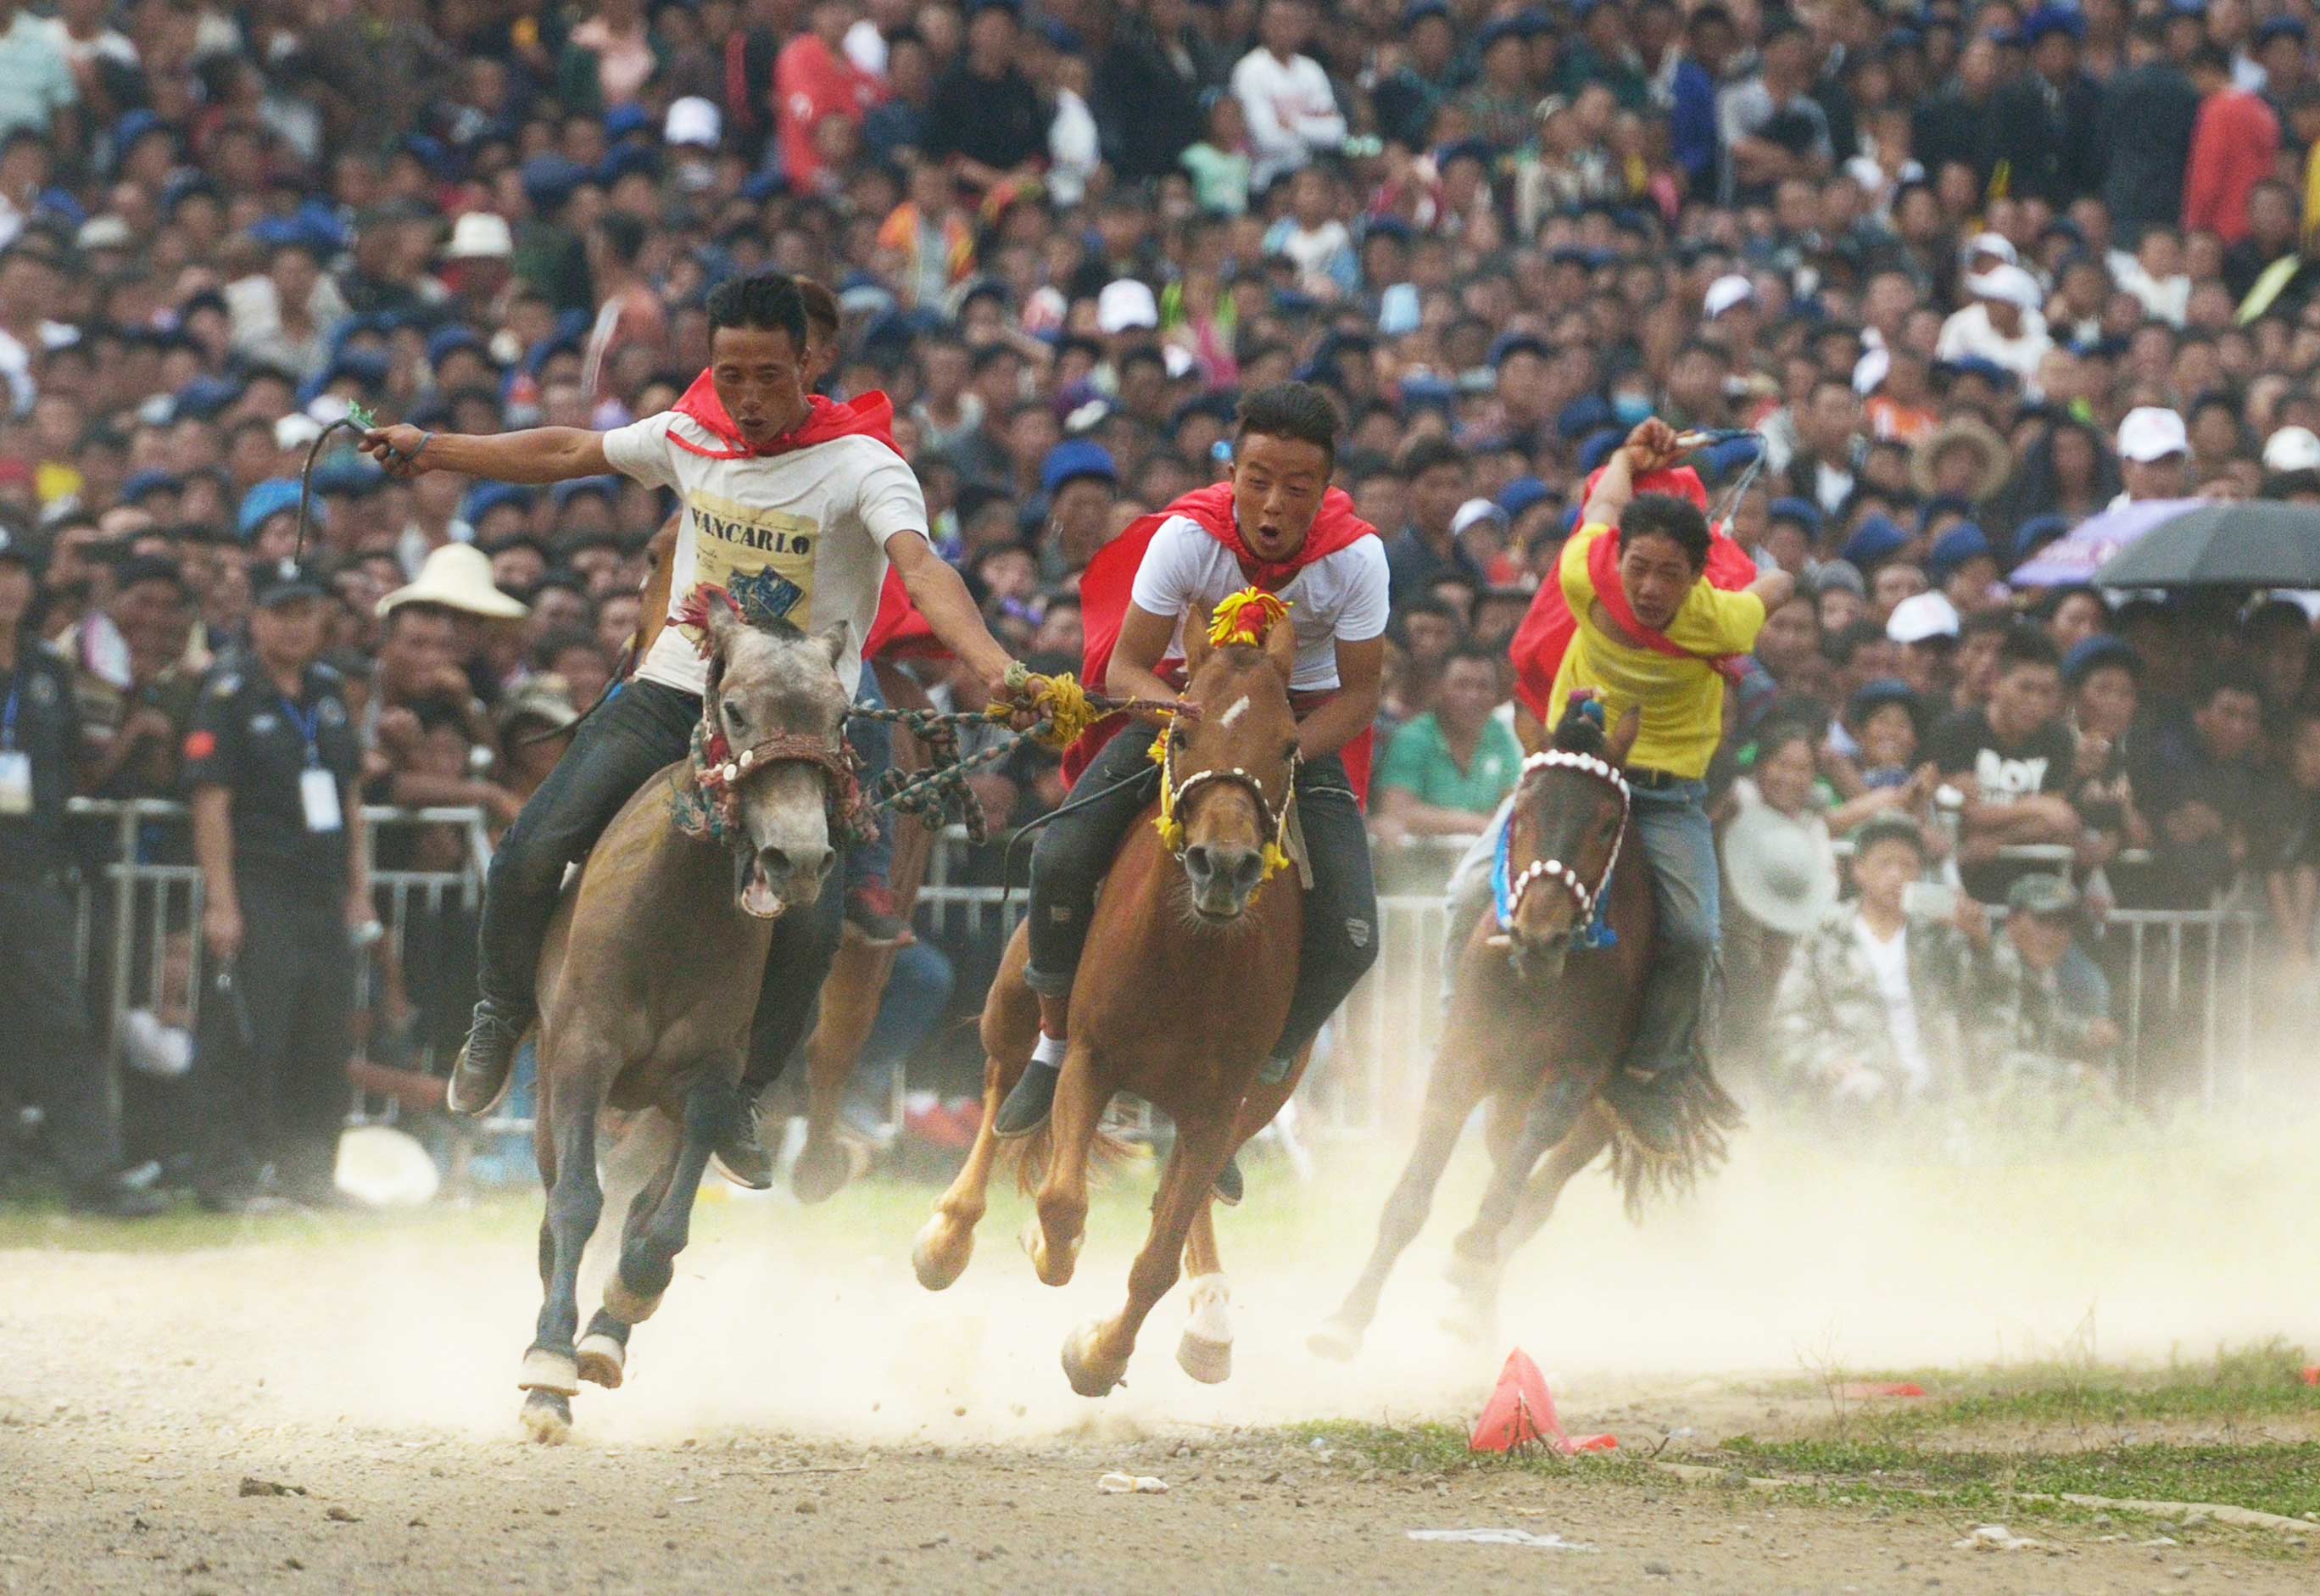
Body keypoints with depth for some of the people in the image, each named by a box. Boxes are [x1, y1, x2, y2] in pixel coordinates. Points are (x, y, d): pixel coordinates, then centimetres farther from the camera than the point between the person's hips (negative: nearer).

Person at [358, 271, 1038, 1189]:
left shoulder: (860, 466, -13)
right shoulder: (693, 436, 4)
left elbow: (920, 567, -29)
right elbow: (570, 454, 19)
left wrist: (989, 664, -47)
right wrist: (431, 451, 22)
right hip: (674, 694, 3)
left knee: (809, 929, -22)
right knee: (531, 855, -16)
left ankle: (738, 1095, 5)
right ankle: (500, 1018, 13)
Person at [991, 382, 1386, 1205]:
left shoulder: (1355, 556, -22)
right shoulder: (1188, 535, -23)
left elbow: (1358, 696, -14)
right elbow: (1125, 670, -16)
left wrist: (1283, 752, -31)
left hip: (1304, 723, 0)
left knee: (1348, 938, -17)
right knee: (1061, 856, -22)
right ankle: (1056, 1045, 2)